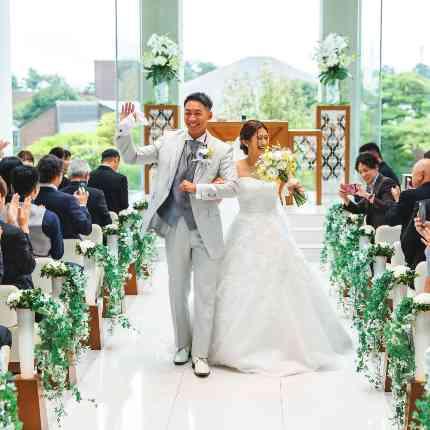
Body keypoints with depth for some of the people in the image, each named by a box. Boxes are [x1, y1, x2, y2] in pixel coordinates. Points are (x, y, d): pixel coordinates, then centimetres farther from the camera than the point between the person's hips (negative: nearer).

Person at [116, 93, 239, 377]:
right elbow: (132, 157, 6)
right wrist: (125, 129, -10)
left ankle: (200, 353, 14)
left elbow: (232, 186, -11)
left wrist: (198, 189, -20)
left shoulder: (222, 149, -3)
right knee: (177, 290, 14)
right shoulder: (169, 140, 3)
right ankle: (183, 344, 31)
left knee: (205, 294, 3)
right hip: (176, 227, 2)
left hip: (206, 229, -2)